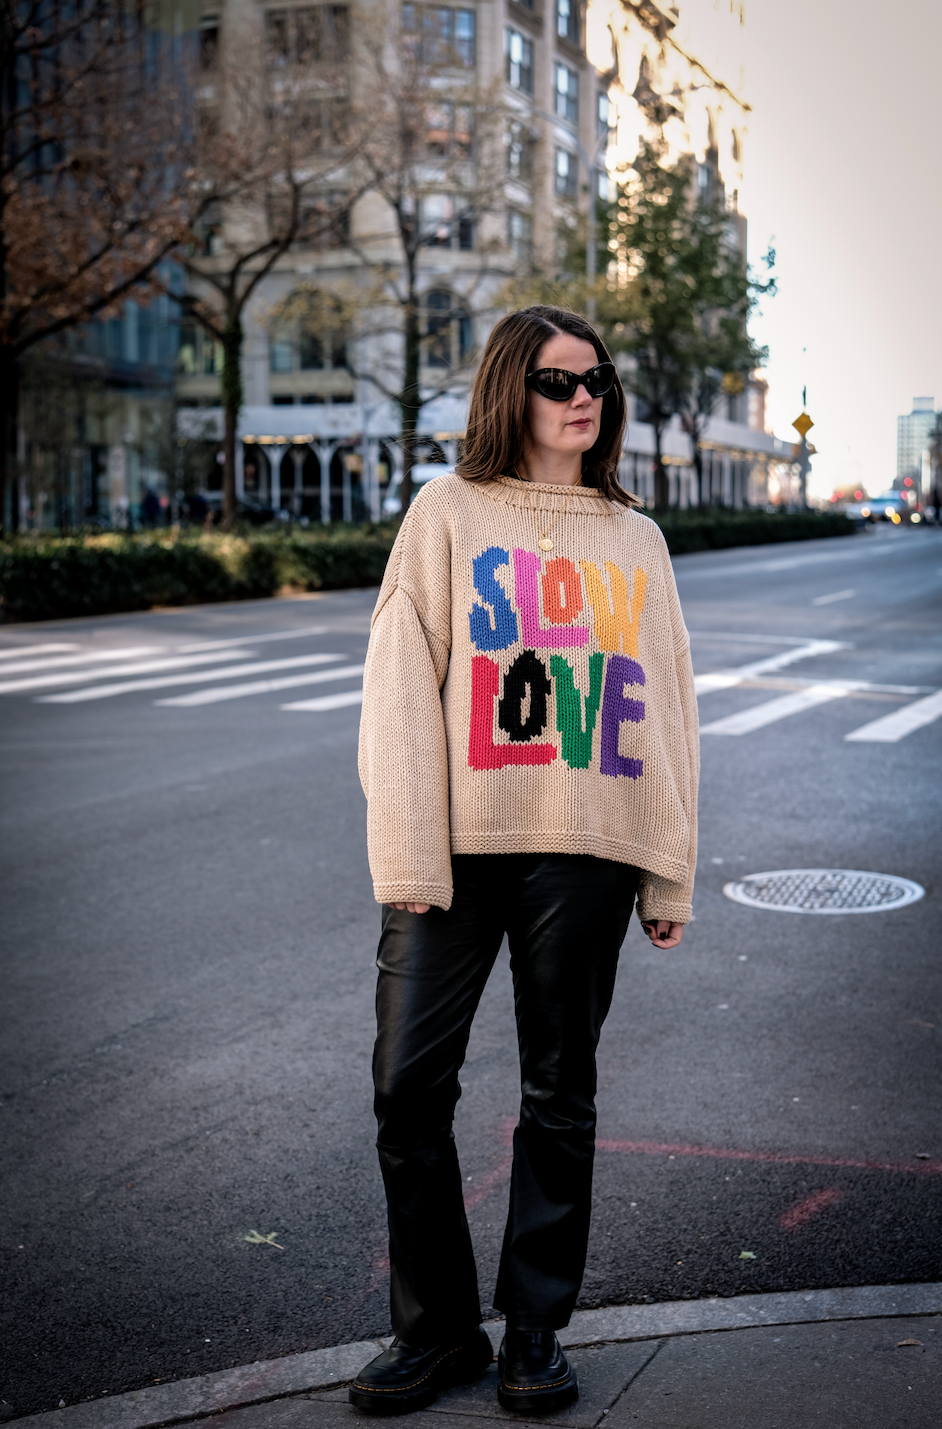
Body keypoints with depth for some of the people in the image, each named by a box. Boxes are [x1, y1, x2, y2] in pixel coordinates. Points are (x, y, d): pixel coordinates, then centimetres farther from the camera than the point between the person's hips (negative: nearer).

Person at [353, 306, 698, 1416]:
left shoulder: (635, 541, 14)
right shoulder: (448, 513, 5)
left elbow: (665, 710, 14)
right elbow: (400, 689, -1)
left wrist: (670, 874, 8)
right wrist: (408, 859, -10)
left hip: (586, 852, 2)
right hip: (457, 844, -1)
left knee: (560, 1095, 7)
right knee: (409, 1084, -1)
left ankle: (534, 1333, 21)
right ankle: (435, 1327, 16)